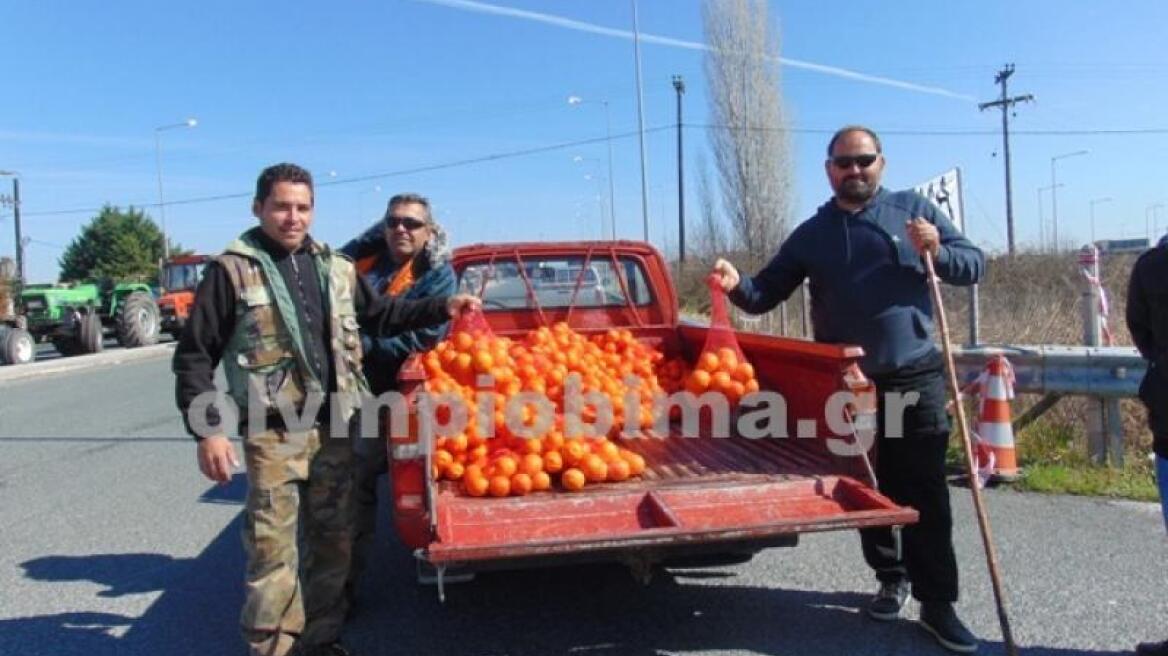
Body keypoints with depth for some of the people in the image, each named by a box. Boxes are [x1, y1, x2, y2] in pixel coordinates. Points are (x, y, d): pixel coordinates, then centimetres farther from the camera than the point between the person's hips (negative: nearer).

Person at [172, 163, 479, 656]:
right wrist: (207, 430, -11)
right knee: (273, 548, -3)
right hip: (273, 433, -5)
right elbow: (194, 357, -4)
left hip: (335, 429, 5)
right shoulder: (232, 270, -4)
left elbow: (380, 316, 23)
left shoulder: (336, 268, 11)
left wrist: (441, 308, 12)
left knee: (332, 539, 14)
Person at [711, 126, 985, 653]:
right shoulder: (810, 234, 8)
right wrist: (737, 286, -15)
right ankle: (891, 577, 32)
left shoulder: (914, 209, 4)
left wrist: (938, 251, -16)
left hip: (915, 378, -2)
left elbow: (974, 264, 5)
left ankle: (937, 603, 10)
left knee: (924, 494, 0)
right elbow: (766, 294, 7)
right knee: (867, 490, 14)